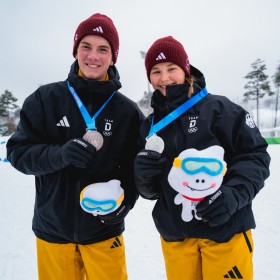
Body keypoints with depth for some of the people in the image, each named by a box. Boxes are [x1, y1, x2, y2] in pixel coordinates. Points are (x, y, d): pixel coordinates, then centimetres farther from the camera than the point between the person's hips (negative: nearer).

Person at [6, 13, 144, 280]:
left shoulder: (128, 111, -6)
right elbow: (18, 152, -6)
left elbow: (136, 168, 0)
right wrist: (60, 154, -24)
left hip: (104, 230, 0)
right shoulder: (45, 98, -5)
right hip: (52, 229, 1)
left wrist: (124, 201, -17)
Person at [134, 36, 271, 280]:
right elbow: (149, 191, 9)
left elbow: (255, 155, -6)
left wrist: (233, 195, -21)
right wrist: (143, 175, -13)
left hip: (225, 232, -3)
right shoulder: (150, 126, 6)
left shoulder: (219, 108, -7)